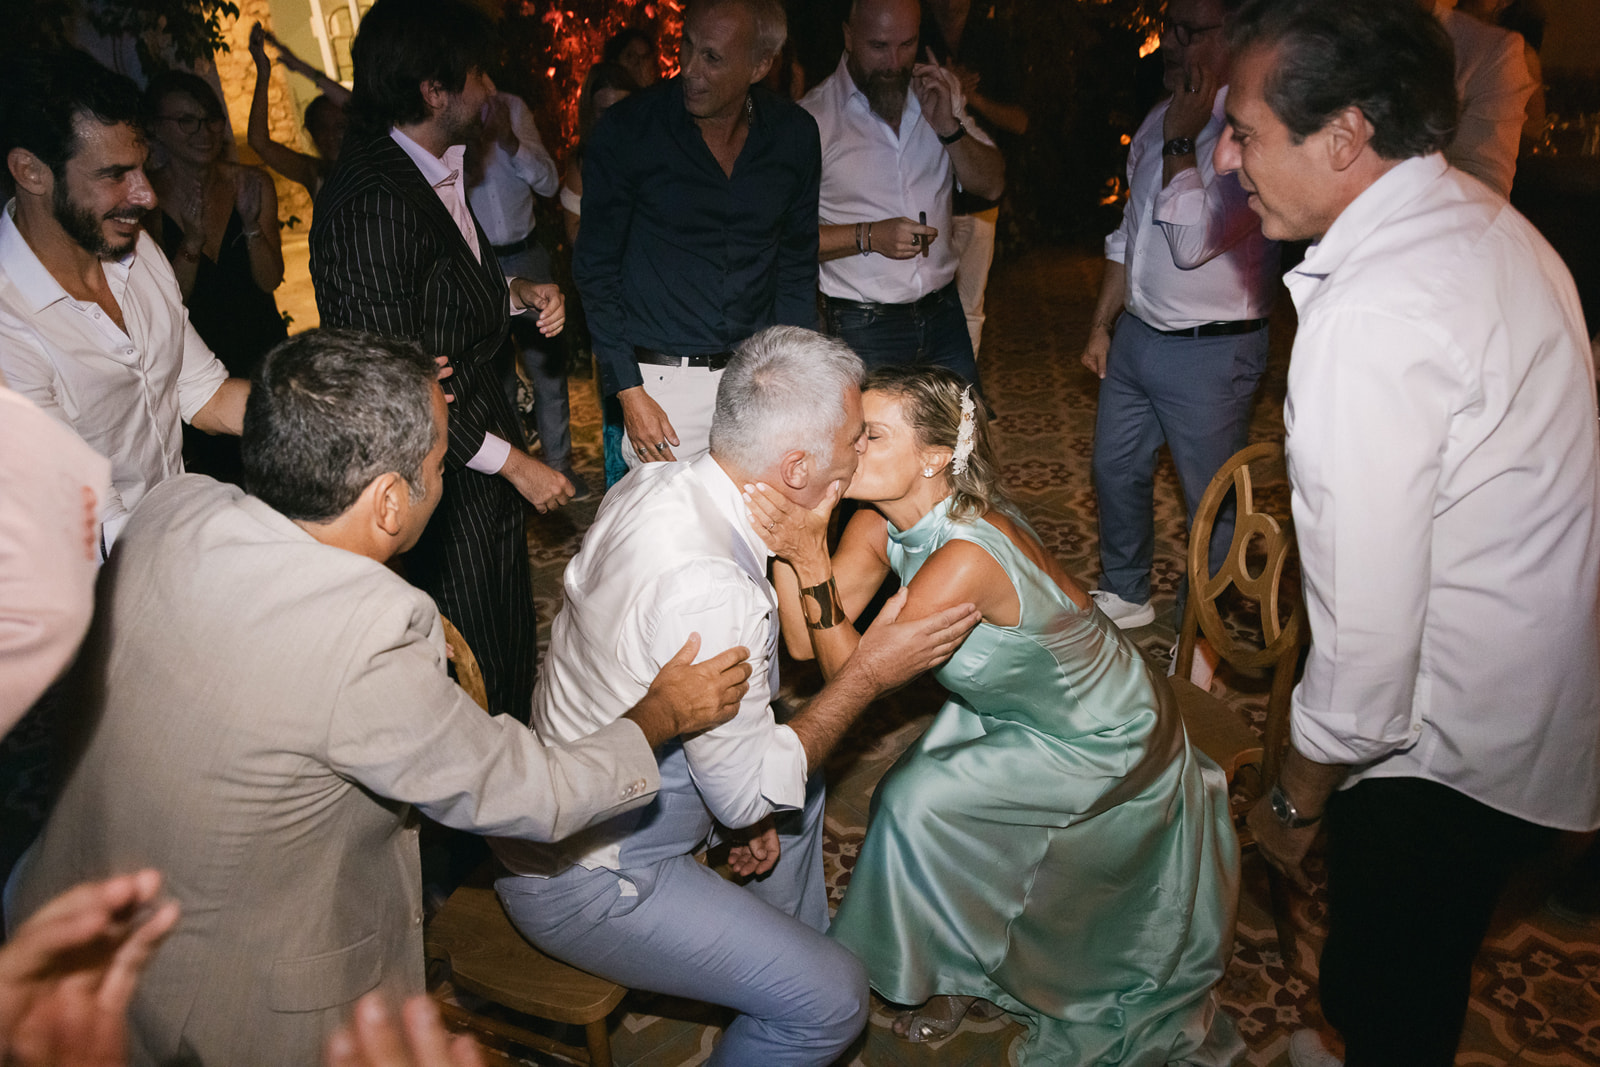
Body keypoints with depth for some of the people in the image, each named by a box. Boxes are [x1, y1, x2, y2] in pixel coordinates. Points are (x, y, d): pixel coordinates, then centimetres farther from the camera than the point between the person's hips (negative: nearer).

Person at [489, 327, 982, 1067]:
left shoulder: (654, 482, -7)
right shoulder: (709, 590, -35)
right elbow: (747, 796, -23)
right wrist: (869, 674, -17)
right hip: (581, 877, -9)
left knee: (800, 780, 25)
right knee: (832, 1000, -9)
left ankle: (798, 949, 43)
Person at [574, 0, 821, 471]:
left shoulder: (795, 135, 0)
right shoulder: (625, 132, -9)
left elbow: (797, 264, 10)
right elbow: (596, 269, -3)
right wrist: (628, 391, -9)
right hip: (659, 377, -2)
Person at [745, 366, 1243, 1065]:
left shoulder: (967, 556, -38)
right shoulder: (878, 525, -14)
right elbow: (804, 642, -19)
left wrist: (810, 557, -41)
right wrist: (788, 538, -30)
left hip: (1101, 743, -7)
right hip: (1012, 713, 7)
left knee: (918, 803, -14)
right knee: (912, 800, -6)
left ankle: (957, 976, 15)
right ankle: (953, 970, 19)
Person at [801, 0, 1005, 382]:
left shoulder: (940, 91, 6)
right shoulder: (814, 117, -10)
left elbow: (991, 186, 5)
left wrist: (948, 127, -10)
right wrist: (868, 236, -21)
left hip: (944, 314, 5)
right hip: (862, 328, -5)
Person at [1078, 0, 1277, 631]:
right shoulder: (1161, 119, 8)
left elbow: (1193, 240, -27)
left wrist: (1180, 142, -17)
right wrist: (1102, 324, 17)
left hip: (1210, 350, -8)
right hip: (1137, 334, 8)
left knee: (1212, 501, 6)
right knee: (1116, 471, 19)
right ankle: (1126, 594, 40)